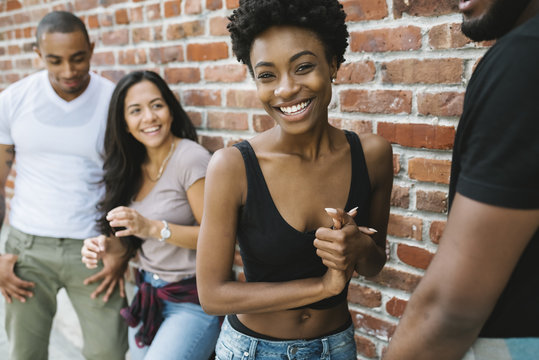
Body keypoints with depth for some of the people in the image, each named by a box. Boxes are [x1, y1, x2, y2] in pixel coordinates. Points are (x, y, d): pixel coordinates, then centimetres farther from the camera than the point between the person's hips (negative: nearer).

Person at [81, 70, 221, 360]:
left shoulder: (191, 159, -17)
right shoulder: (134, 167, 5)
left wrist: (153, 227, -26)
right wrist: (106, 244, -5)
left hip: (193, 300, -7)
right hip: (148, 295, 7)